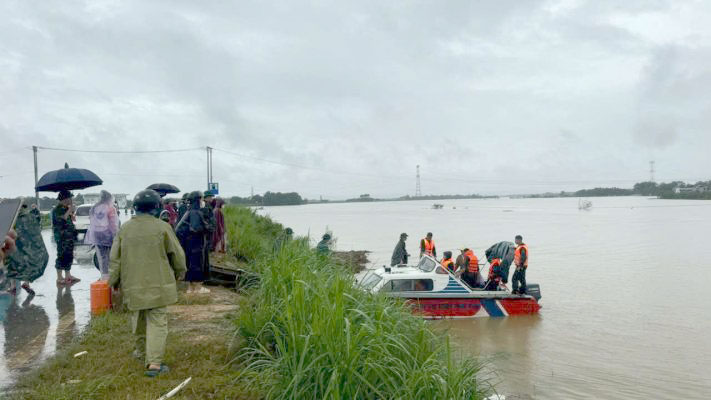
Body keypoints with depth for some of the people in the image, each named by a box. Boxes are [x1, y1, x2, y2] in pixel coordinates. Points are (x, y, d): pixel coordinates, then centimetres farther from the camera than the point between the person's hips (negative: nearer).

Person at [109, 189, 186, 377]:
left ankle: (141, 348, 42)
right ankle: (154, 363, -8)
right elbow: (177, 254, -3)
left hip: (133, 284, 4)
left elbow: (115, 258, 6)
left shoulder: (125, 229, 1)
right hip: (157, 284, -4)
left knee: (138, 317, 24)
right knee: (157, 322, -1)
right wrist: (179, 272, 16)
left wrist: (114, 281, 19)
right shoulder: (162, 228, -10)